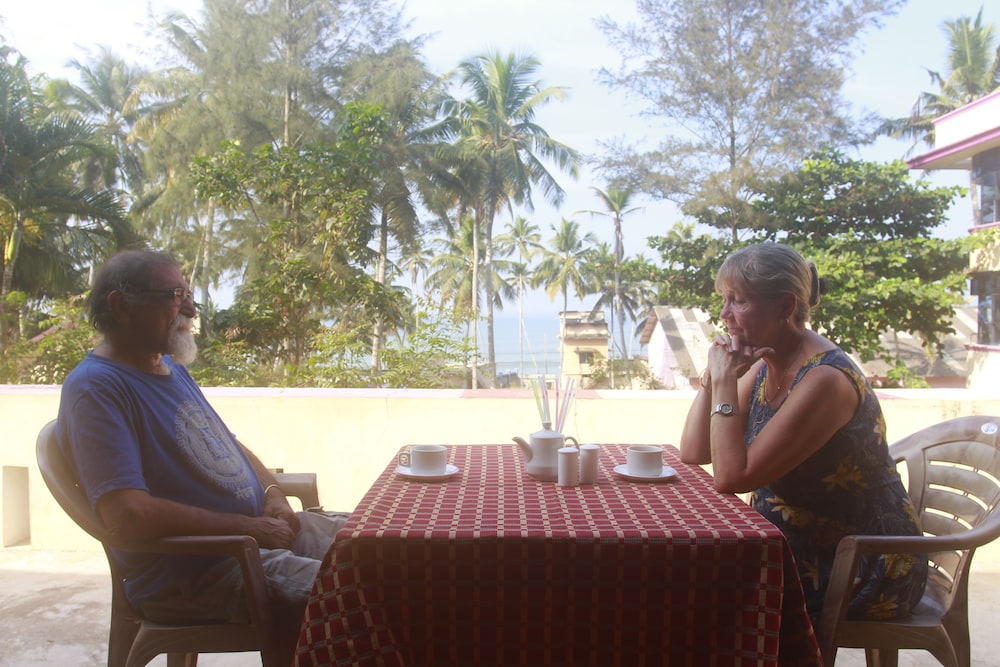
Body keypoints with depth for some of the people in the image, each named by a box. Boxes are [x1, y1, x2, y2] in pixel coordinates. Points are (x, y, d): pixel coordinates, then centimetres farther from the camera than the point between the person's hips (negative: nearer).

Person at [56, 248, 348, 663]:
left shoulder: (172, 368, 13)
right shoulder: (96, 388, -16)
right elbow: (128, 515, -26)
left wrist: (273, 494, 2)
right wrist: (248, 527, -20)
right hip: (187, 573, -9)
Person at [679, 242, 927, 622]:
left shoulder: (825, 379, -25)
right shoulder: (765, 367, 2)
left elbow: (731, 477, -27)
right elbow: (694, 454, -1)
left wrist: (725, 382, -22)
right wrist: (714, 375, -11)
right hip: (805, 544, 8)